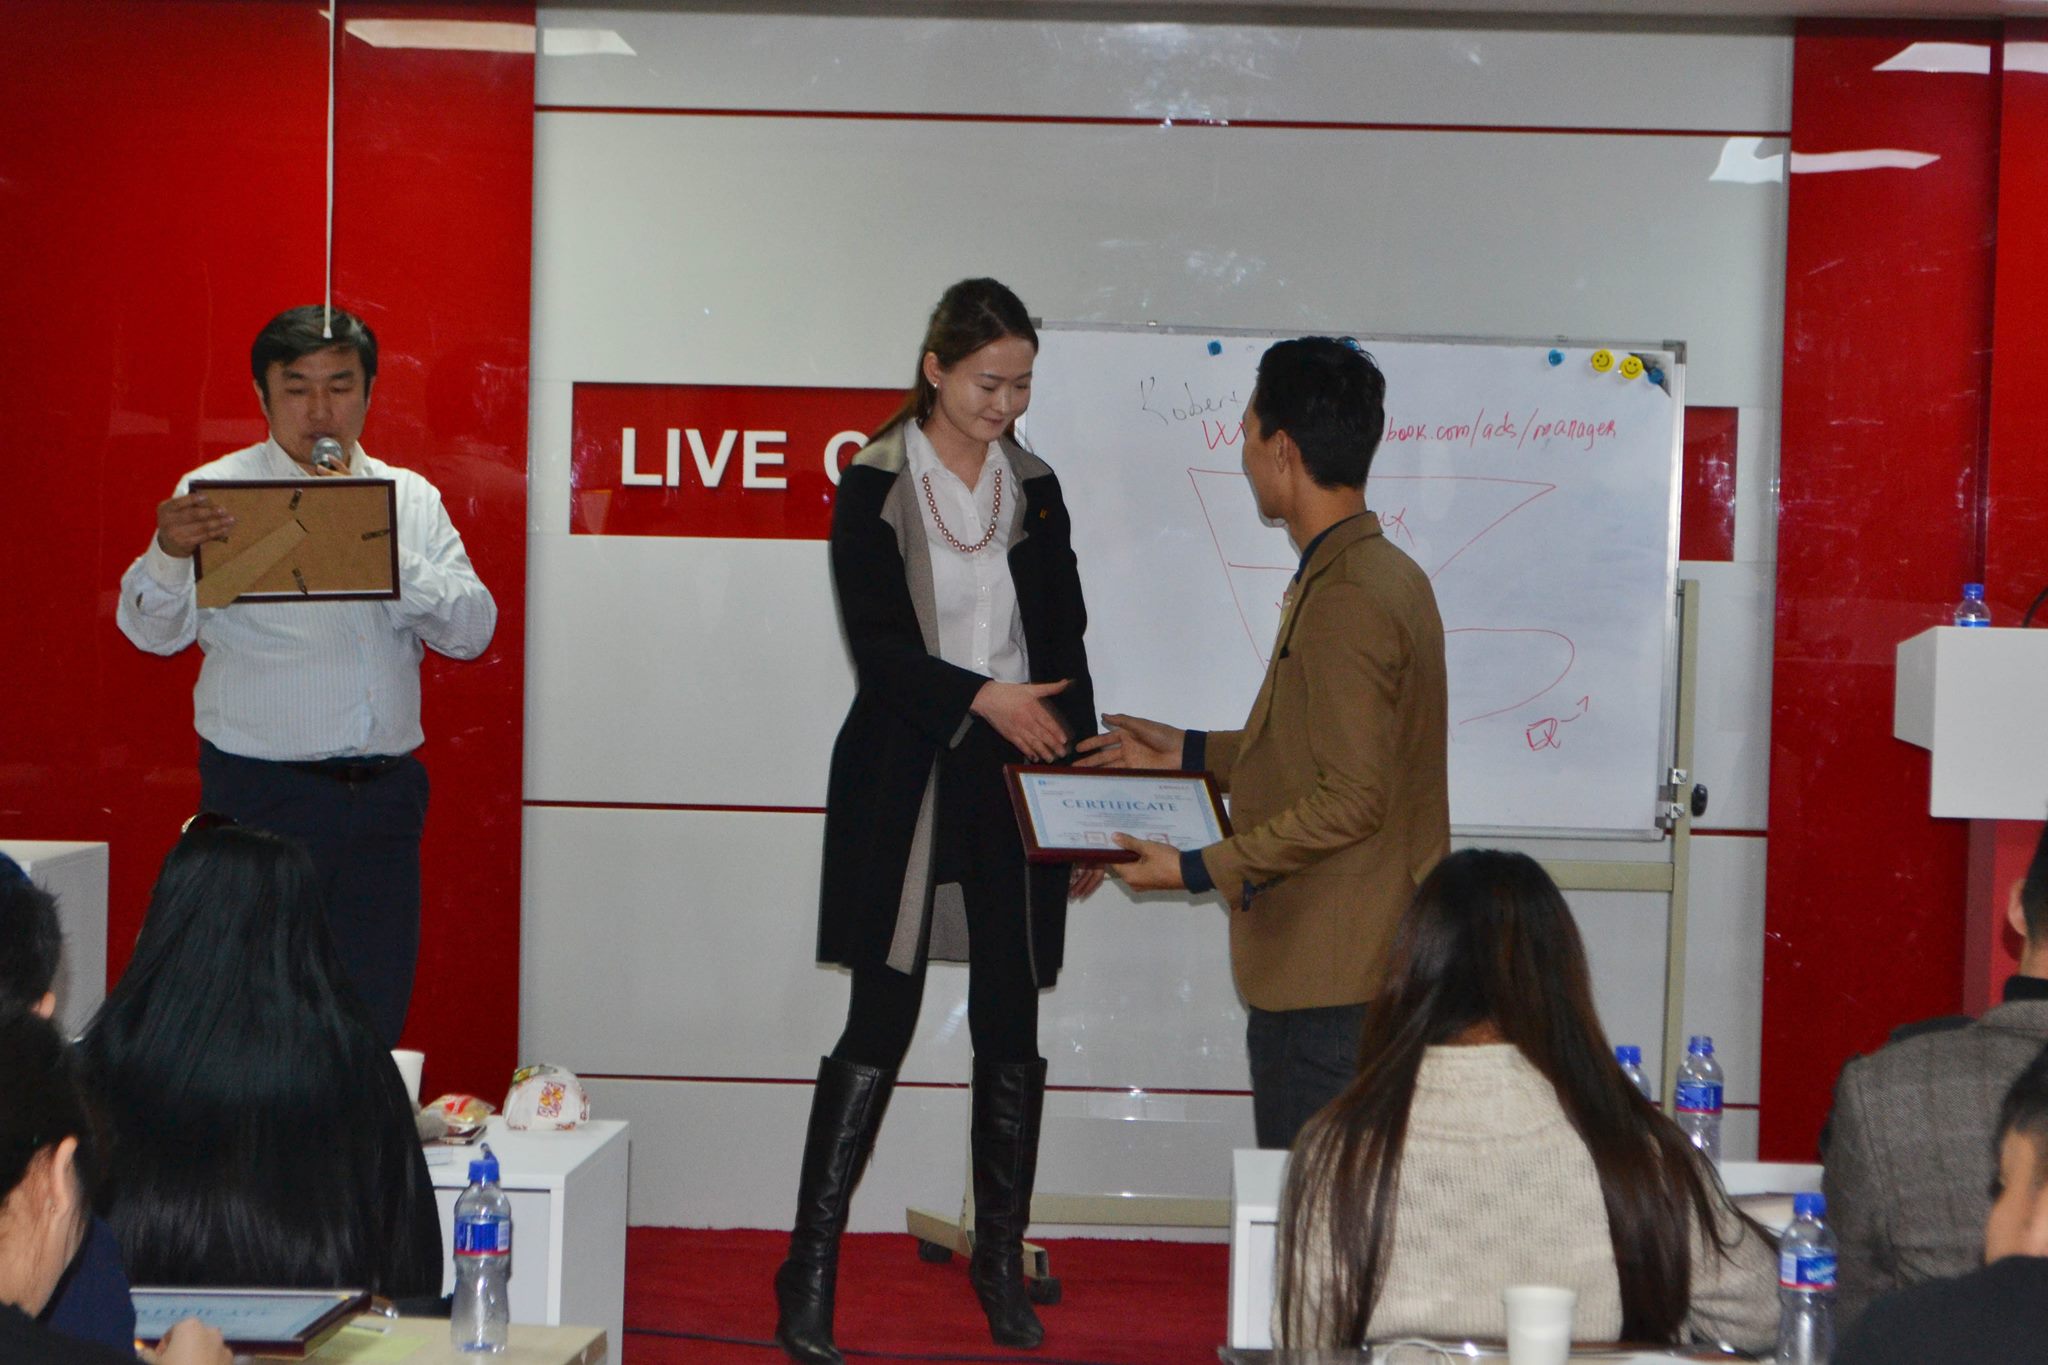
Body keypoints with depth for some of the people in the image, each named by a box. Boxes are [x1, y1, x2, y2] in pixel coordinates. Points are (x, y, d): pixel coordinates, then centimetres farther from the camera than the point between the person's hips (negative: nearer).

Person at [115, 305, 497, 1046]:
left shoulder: (412, 498, 13)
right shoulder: (217, 492, 3)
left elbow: (473, 630, 3)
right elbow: (154, 630, -8)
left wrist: (393, 560, -14)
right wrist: (169, 554, -30)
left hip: (385, 793, 3)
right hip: (260, 794, -3)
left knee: (375, 1016, 5)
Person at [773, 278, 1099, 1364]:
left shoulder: (1034, 488, 9)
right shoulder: (875, 486, -4)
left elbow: (1064, 650, 10)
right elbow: (876, 644, -10)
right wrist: (979, 697, -23)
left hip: (1014, 783, 4)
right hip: (902, 784, -4)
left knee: (1012, 1027, 7)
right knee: (880, 1027, -5)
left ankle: (1001, 1258, 21)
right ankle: (809, 1274, 4)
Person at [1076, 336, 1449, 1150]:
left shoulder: (1345, 600, -19)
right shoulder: (1384, 575, 13)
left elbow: (1349, 799, -22)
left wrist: (1199, 869, -17)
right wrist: (1191, 753, 21)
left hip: (1329, 982, -10)